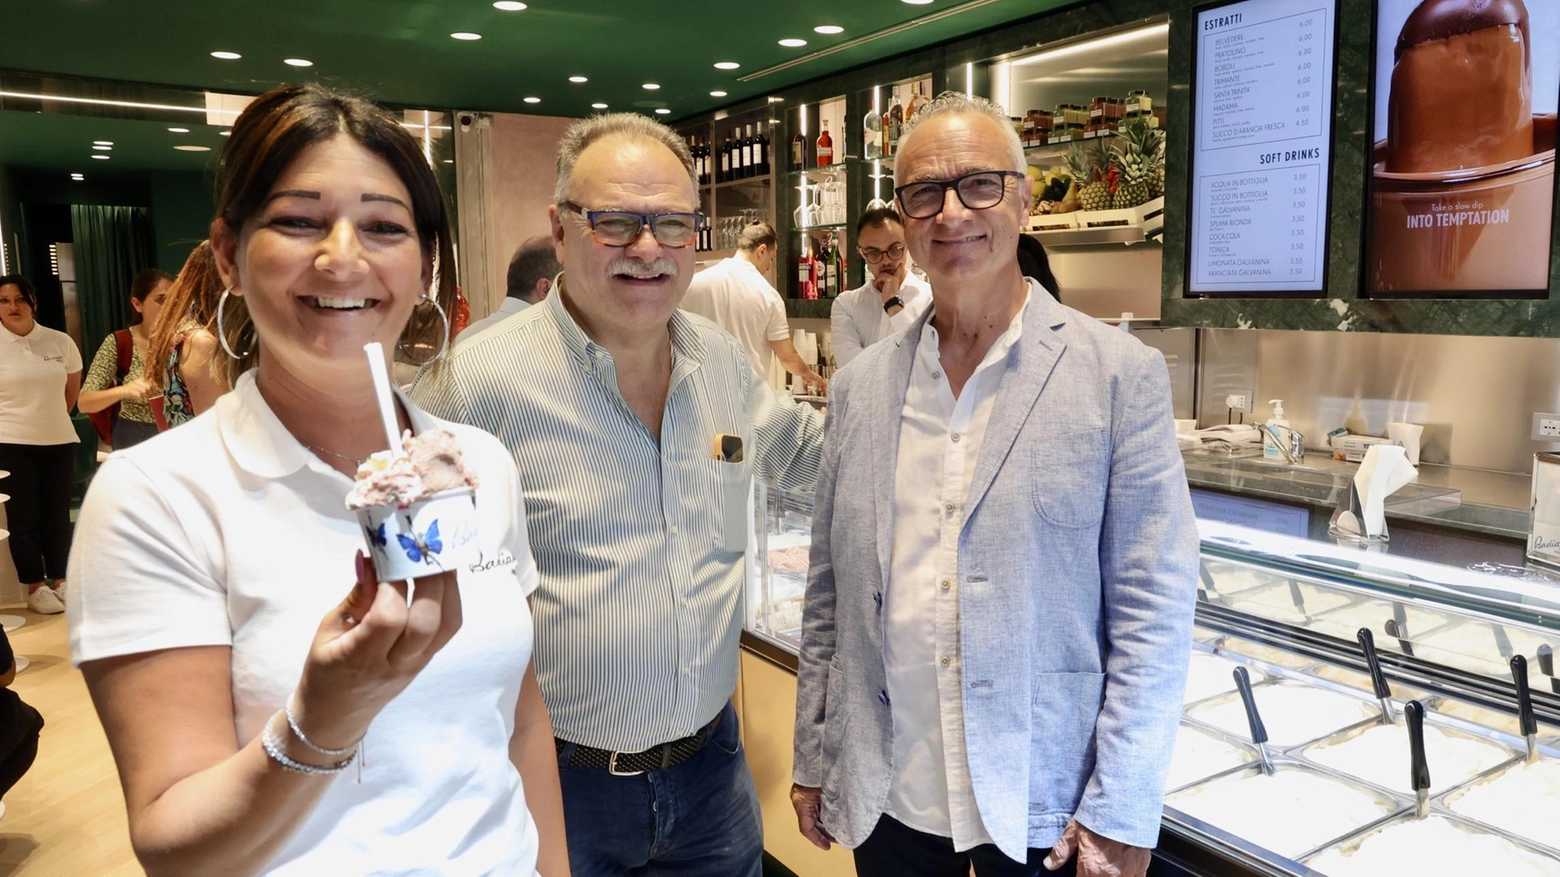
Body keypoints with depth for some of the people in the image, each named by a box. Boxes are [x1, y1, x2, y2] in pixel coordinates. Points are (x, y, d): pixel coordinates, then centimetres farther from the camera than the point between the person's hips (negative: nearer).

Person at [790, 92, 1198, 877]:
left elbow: (1153, 608, -8)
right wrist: (812, 763, 8)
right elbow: (829, 597, 6)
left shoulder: (1122, 375, -8)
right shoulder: (860, 387, 2)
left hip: (1045, 812, -3)